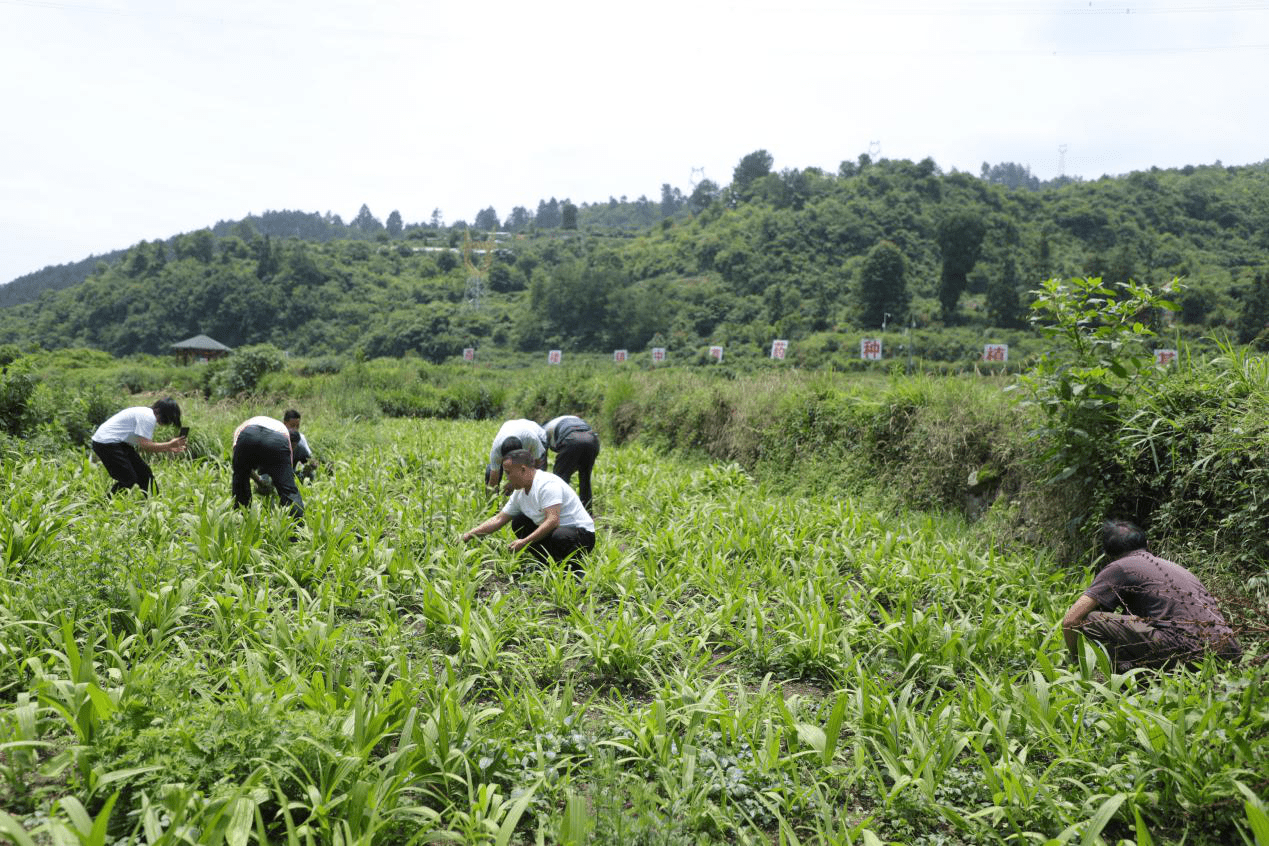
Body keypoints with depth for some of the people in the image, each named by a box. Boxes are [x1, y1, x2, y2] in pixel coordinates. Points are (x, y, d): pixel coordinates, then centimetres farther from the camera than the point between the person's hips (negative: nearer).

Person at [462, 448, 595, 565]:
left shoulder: (548, 484, -23)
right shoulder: (520, 492, 6)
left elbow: (553, 521, -32)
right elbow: (498, 519, 13)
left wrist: (524, 542, -30)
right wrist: (469, 534, 8)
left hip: (582, 533, -9)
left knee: (559, 536, -40)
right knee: (518, 522, 6)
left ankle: (575, 567, -8)